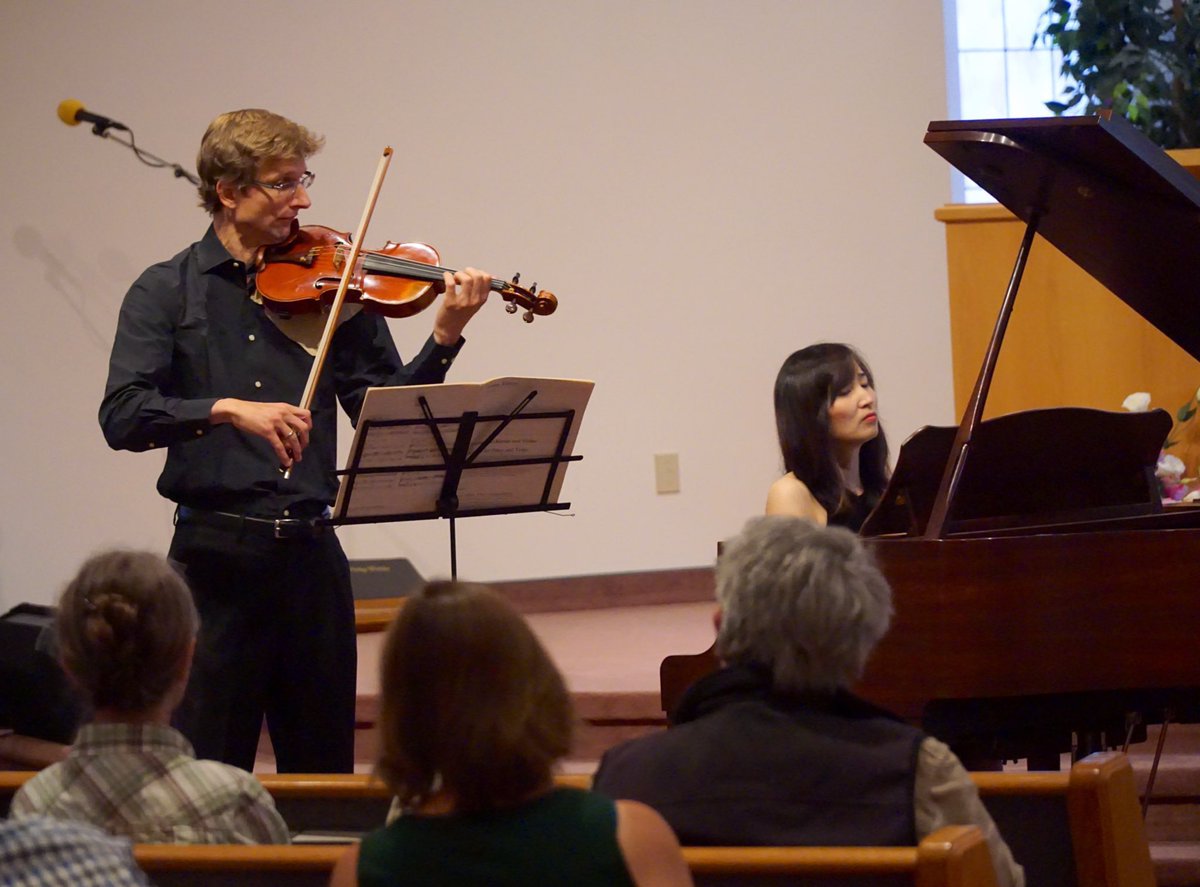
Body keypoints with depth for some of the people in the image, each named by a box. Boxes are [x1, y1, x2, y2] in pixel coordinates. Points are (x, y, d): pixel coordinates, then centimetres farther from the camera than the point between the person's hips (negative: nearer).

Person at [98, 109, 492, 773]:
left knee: (325, 772, 9)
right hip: (216, 554, -3)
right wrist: (227, 409, -27)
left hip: (311, 552, 3)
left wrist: (444, 339, -10)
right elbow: (122, 416, -13)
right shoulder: (167, 293, 1)